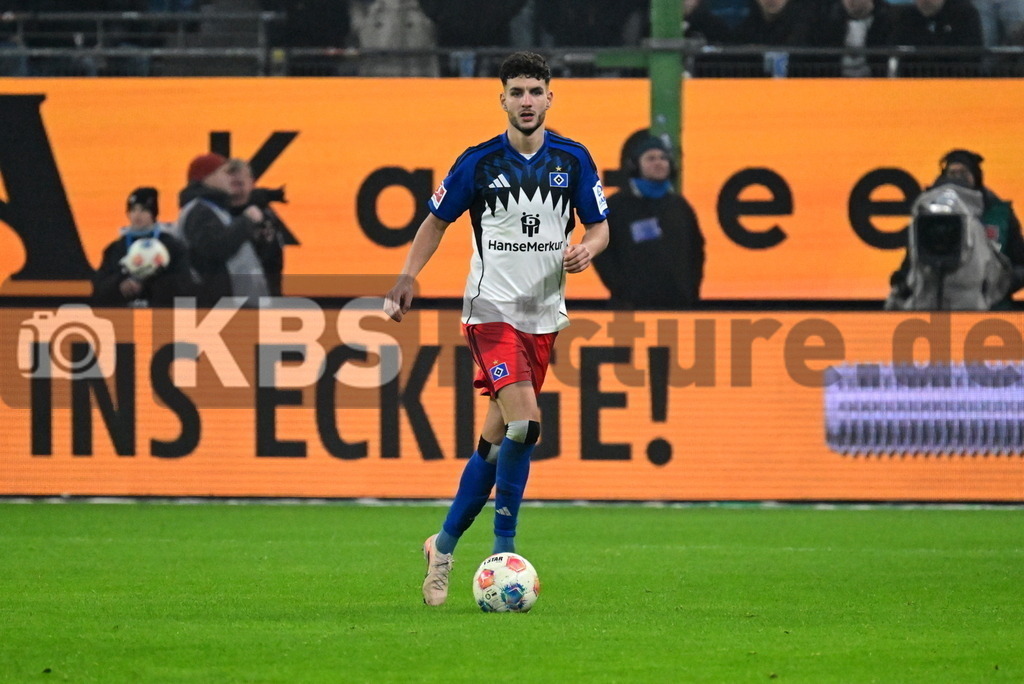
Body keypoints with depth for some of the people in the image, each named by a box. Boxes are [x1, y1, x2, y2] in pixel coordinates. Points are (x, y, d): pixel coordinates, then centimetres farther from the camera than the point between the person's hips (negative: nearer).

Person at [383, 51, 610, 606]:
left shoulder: (573, 160, 3)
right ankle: (503, 550, -11)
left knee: (497, 438, 8)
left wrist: (587, 248, -12)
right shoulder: (478, 163, -5)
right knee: (524, 422, -21)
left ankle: (445, 545, 22)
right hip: (492, 307, -4)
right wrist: (407, 278, -6)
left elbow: (599, 226, 11)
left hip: (543, 315, 4)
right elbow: (437, 220, 6)